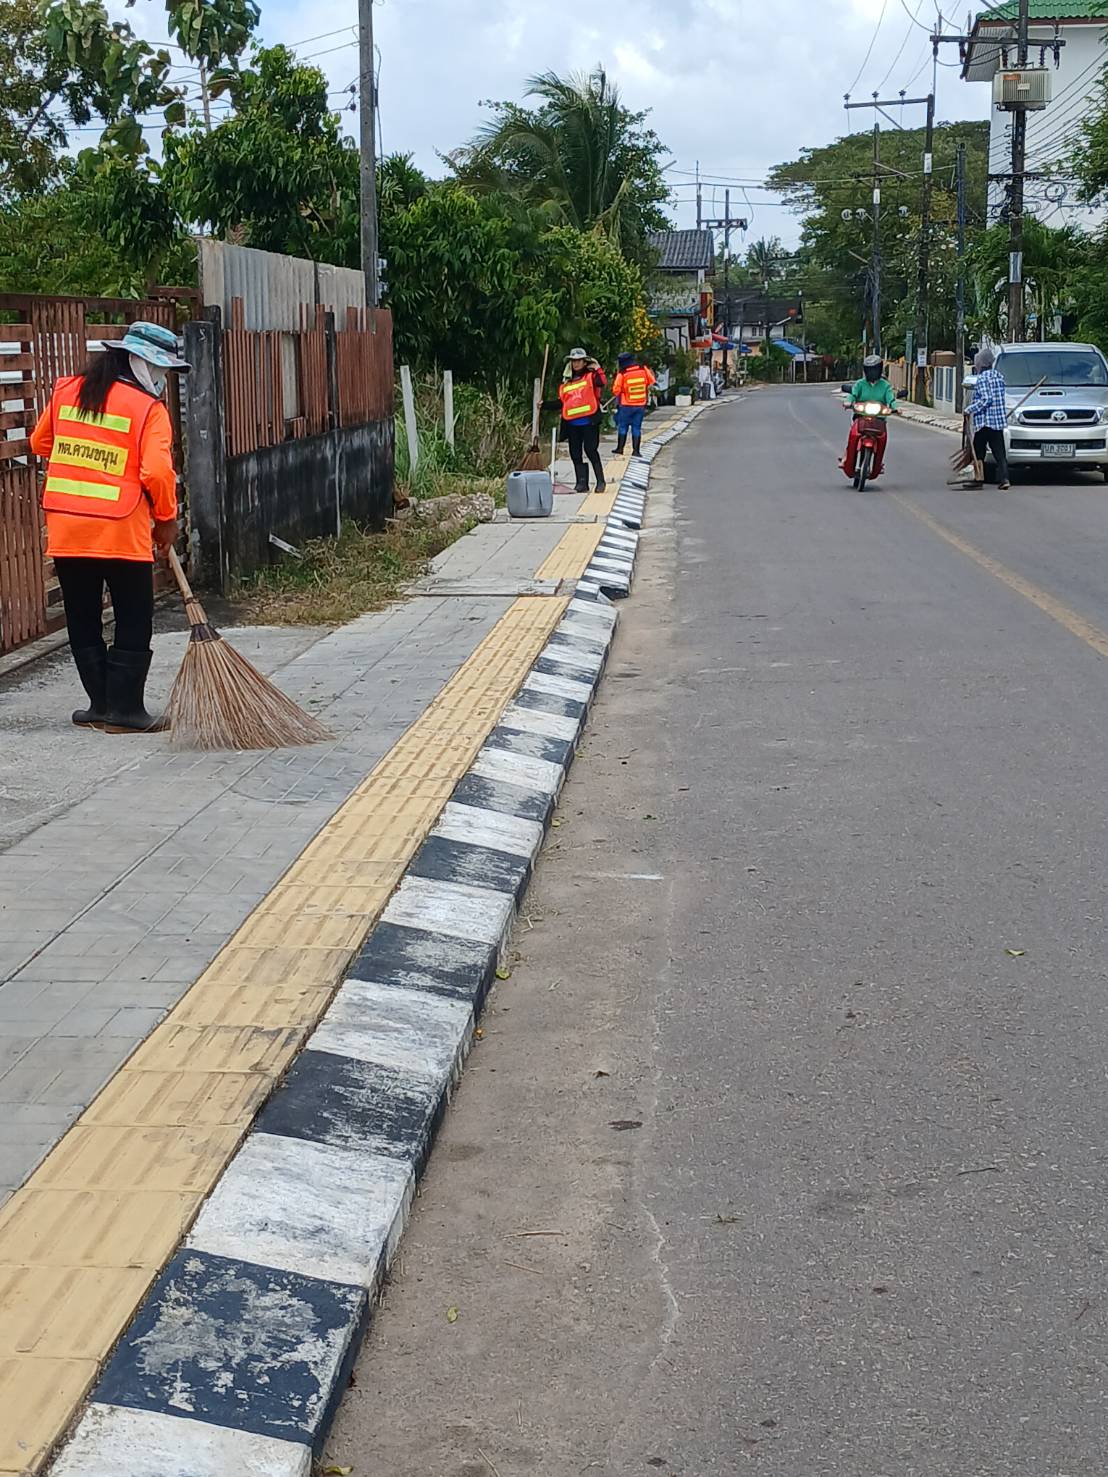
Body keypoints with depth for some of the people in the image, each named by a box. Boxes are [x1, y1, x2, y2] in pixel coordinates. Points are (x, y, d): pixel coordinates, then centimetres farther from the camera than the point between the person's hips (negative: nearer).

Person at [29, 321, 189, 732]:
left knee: (83, 622, 15)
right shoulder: (147, 408, -8)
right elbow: (158, 472, -16)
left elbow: (40, 443, 20)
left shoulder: (65, 392, 8)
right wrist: (167, 519, -1)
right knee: (134, 624, 7)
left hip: (65, 531, 5)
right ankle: (125, 710, 6)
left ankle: (101, 704, 19)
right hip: (123, 534, -5)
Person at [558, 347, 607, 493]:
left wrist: (597, 369, -17)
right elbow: (561, 401, 24)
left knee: (590, 450, -9)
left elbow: (604, 384, -17)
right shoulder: (566, 382, 19)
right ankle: (582, 483, 10)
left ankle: (600, 481, 1)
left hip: (589, 421, -6)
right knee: (575, 453, 4)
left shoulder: (591, 376, 3)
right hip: (572, 423, 6)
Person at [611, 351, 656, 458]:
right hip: (641, 405, 2)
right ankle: (636, 450, 6)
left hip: (626, 405, -2)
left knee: (622, 426, 12)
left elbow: (616, 390, -10)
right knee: (637, 427, 9)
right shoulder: (644, 369, -6)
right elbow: (651, 382, 5)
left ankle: (620, 448, 13)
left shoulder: (622, 374, -15)